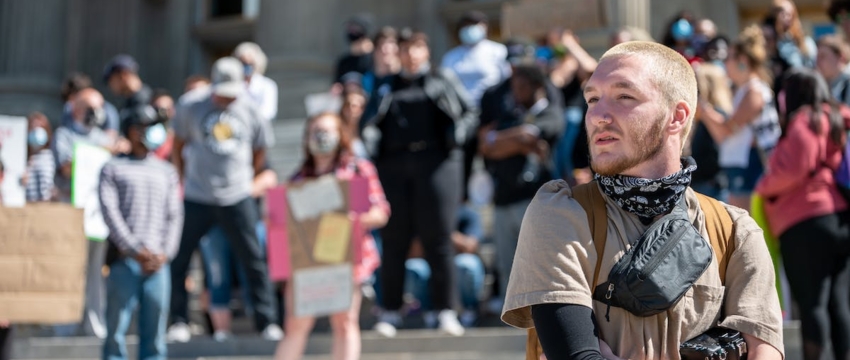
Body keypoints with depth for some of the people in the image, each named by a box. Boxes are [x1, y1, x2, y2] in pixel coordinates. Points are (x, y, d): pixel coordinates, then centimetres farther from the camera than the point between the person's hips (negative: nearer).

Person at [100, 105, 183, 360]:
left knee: (155, 332, 1)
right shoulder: (113, 168, 10)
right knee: (117, 329, -5)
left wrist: (165, 253, -3)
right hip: (124, 260, -3)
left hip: (158, 262, 3)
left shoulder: (166, 171, 20)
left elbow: (175, 216, 12)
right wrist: (135, 250, -11)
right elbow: (110, 212, -1)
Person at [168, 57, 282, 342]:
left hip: (237, 200, 1)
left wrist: (246, 178, 10)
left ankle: (266, 321, 9)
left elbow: (259, 152, 16)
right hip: (197, 199, 0)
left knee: (254, 260, 0)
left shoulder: (249, 112, 3)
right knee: (179, 259, 1)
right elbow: (177, 148, 10)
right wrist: (183, 183, 6)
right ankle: (179, 321, 14)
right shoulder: (191, 110, -1)